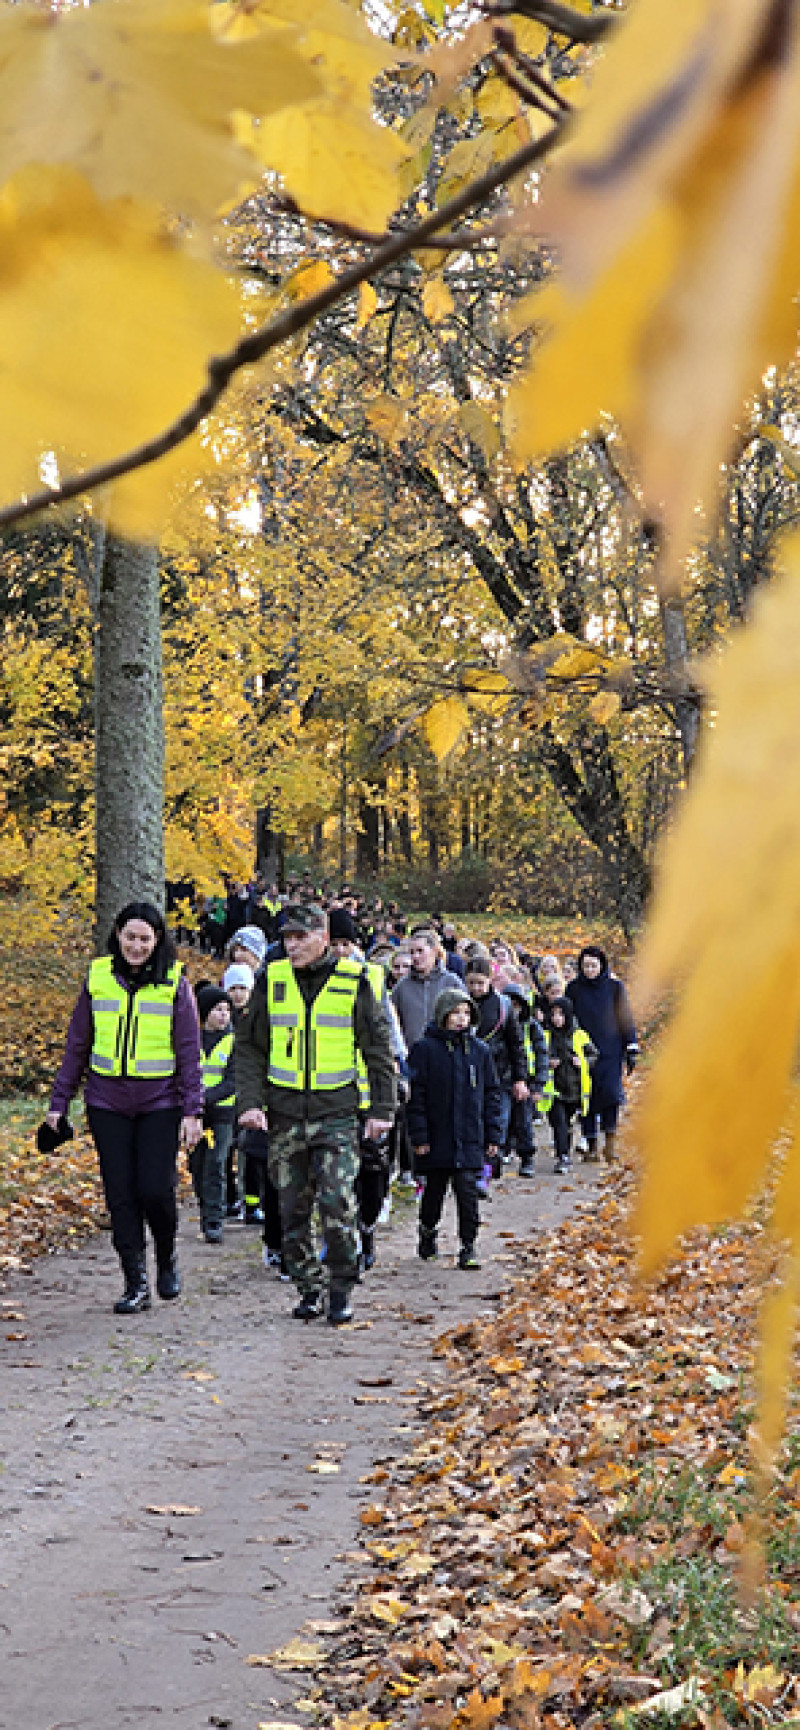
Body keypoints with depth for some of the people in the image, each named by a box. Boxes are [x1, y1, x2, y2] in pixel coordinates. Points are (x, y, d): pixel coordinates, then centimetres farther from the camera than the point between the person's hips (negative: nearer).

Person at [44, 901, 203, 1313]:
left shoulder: (174, 982, 0)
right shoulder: (98, 977, 6)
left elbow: (190, 1052, 0)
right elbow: (77, 1044, 11)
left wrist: (192, 1111, -7)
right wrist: (59, 1102, 9)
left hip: (160, 1102, -2)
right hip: (108, 1101, 2)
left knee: (156, 1189, -9)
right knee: (120, 1194, 0)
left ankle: (167, 1259, 19)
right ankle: (136, 1283, 9)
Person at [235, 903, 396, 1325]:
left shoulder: (353, 981, -1)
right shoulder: (270, 980, 5)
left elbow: (379, 1049, 5)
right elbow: (249, 1048, 9)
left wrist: (381, 1109, 1)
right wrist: (250, 1101, -2)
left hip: (337, 1112, -3)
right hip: (284, 1113, 3)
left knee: (337, 1203, -11)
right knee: (293, 1208, 5)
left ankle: (341, 1290, 3)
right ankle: (308, 1289, 17)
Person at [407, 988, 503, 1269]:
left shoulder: (479, 1050, 6)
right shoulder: (425, 1049, -4)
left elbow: (492, 1095, 11)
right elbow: (416, 1096, -5)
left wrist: (493, 1136, 7)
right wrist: (419, 1137, -8)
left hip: (470, 1140, 1)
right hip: (437, 1138, -1)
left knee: (467, 1189, -6)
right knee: (434, 1189, 13)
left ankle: (468, 1246, 0)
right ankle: (428, 1231, 37)